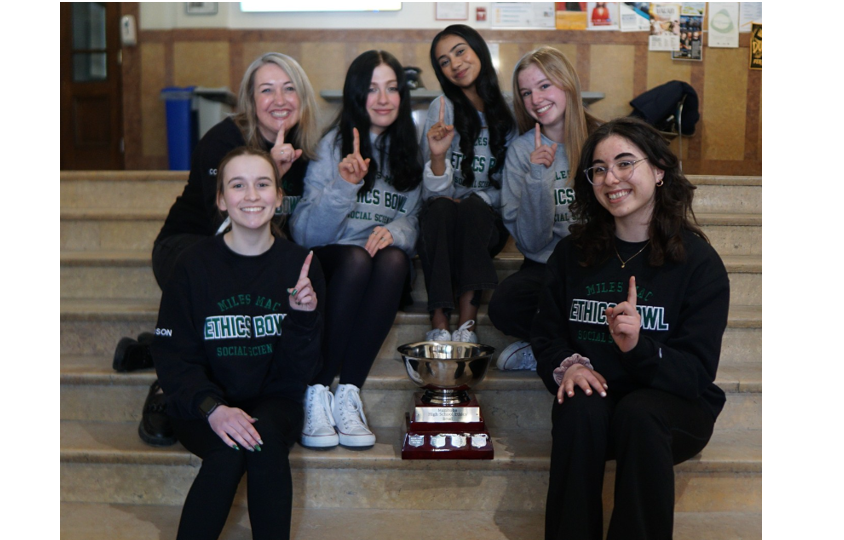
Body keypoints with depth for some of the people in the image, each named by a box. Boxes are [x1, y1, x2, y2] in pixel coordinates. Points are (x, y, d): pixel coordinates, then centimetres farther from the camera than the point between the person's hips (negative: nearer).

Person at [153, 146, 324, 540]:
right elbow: (172, 357, -7)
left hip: (273, 402, 1)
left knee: (266, 438, -31)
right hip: (202, 406, -1)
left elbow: (300, 370, -2)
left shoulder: (300, 266, -2)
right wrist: (212, 408, -24)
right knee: (229, 449, -31)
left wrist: (304, 318, -22)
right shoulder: (195, 265, -6)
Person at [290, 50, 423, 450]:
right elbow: (304, 233, -12)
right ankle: (316, 395, -31)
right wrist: (343, 186, -27)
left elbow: (415, 220, 5)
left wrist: (394, 232, -17)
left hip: (383, 274, 2)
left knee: (394, 259, -32)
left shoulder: (409, 148, 10)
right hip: (329, 266, -2)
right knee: (357, 257, -35)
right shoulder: (332, 145, -1)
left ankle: (348, 394, -32)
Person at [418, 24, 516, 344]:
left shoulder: (510, 110, -1)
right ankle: (439, 324, -37)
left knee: (472, 205, -32)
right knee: (439, 209, -33)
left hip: (488, 221, 0)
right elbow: (436, 193, -11)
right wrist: (438, 155, -29)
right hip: (443, 221, 0)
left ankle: (466, 326, -36)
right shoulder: (444, 108, -3)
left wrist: (474, 199, -13)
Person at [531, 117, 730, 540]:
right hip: (595, 396, 2)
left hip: (676, 407, -2)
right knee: (580, 409, -32)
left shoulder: (700, 263, -4)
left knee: (638, 412, -35)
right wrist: (567, 364, -15)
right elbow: (546, 333, 8)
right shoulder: (571, 254, 7)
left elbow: (697, 371, -10)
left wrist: (639, 349, -29)